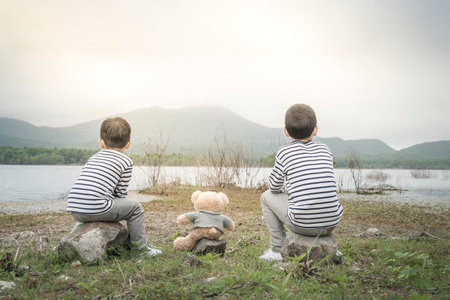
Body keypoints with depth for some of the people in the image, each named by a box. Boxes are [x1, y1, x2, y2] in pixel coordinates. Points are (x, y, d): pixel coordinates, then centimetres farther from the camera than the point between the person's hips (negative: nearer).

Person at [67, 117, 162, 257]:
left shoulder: (93, 158, 24)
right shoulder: (126, 161, 7)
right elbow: (121, 193, 6)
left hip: (74, 211, 7)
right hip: (96, 209, -7)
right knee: (136, 207, 10)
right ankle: (141, 247, 14)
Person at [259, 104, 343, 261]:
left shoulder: (284, 153, 0)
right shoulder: (324, 149, 12)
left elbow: (274, 187, 11)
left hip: (302, 224, -4)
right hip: (331, 223, 4)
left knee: (267, 196, 19)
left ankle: (277, 249, 20)